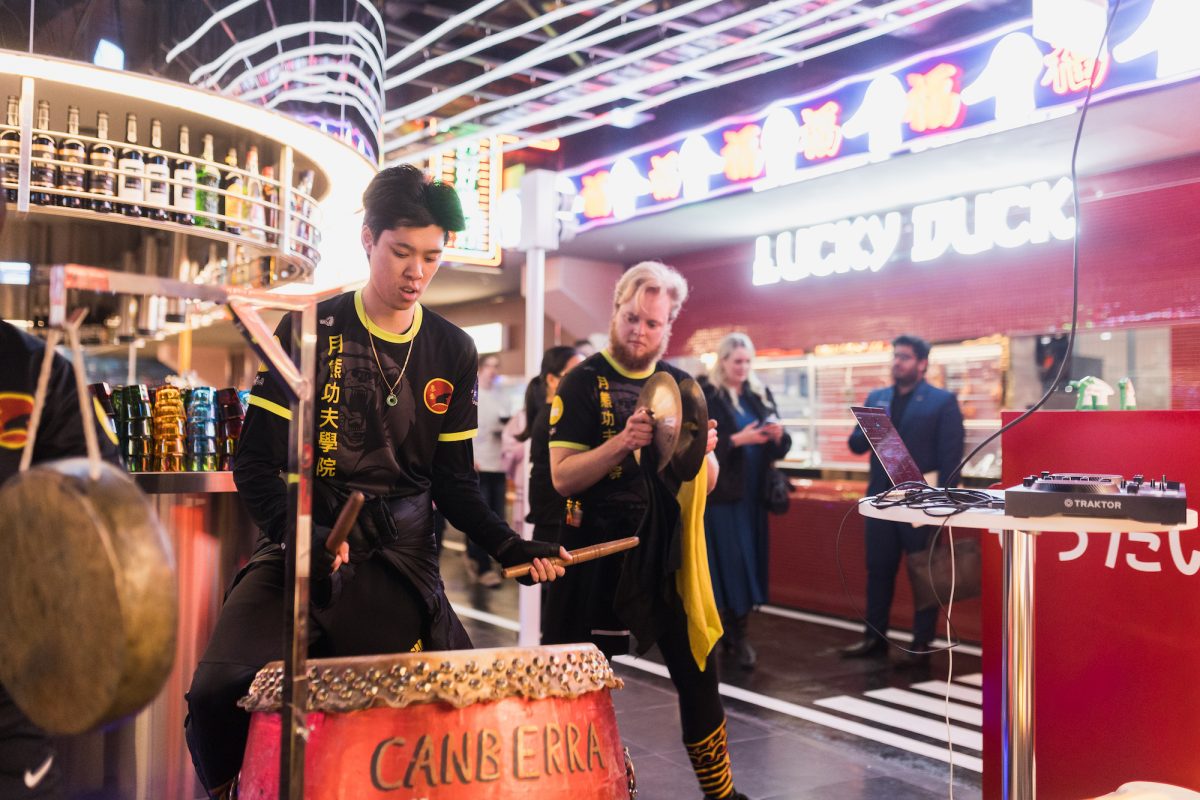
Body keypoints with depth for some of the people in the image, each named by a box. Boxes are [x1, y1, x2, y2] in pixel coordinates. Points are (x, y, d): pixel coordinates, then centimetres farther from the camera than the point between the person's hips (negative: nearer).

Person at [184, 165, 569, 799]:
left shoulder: (452, 353, 8)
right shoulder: (310, 333, -1)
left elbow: (454, 481, 10)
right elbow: (255, 463, -2)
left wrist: (508, 545, -6)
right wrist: (299, 535, -20)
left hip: (400, 560, 2)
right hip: (301, 550, -2)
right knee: (218, 692, -21)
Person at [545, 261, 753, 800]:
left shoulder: (680, 385, 7)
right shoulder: (583, 383, -6)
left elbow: (706, 482, 9)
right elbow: (562, 477, -13)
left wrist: (702, 453, -13)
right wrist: (622, 442, -26)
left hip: (665, 549, 4)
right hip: (598, 550, -3)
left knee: (698, 670, 6)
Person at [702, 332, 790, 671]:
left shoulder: (760, 394, 11)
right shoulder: (705, 396, -5)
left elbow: (778, 446, 11)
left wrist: (778, 435, -11)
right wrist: (738, 439, -22)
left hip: (753, 492, 5)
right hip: (720, 492, -5)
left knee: (751, 560, 6)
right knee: (729, 562, -4)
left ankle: (735, 631, 15)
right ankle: (735, 636, 4)